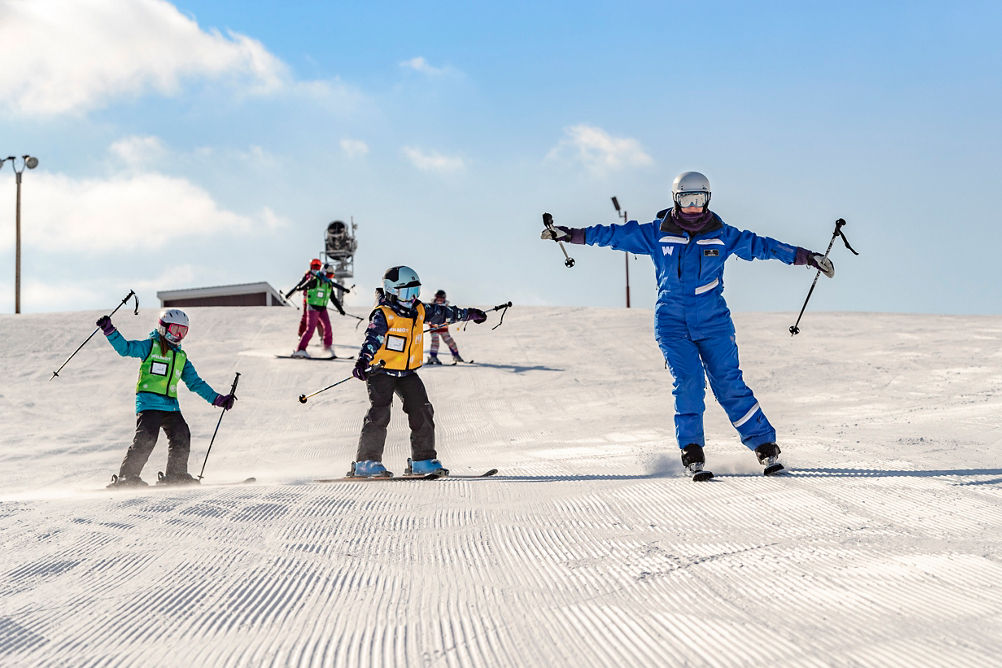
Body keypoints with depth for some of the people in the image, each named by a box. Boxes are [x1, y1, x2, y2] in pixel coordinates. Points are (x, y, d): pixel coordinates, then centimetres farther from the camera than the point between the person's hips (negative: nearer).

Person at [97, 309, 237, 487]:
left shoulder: (181, 357, 22)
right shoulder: (151, 346, 5)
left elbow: (195, 383, 23)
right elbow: (125, 348, -4)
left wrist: (218, 399, 17)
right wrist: (109, 330, -19)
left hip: (170, 405, 6)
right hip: (149, 402, -6)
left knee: (181, 436, -5)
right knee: (146, 438, -17)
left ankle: (176, 475, 8)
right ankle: (126, 476, -12)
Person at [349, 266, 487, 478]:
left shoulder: (419, 310, 7)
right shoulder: (383, 314, -15)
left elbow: (440, 312, 23)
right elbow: (373, 339, -29)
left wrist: (468, 314, 34)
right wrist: (362, 361, -46)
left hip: (407, 373, 7)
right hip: (381, 371, -7)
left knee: (422, 412, 1)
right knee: (379, 414, -16)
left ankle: (423, 461, 9)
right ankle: (366, 463, -15)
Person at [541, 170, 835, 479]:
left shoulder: (721, 235, 4)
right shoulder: (656, 234, 2)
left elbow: (759, 245, 9)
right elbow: (615, 234, 4)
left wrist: (806, 257, 9)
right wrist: (572, 234, 0)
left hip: (713, 322, 0)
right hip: (672, 323, 0)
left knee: (730, 385, -4)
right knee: (688, 383, -13)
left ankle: (766, 446, 3)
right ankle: (692, 453, -6)